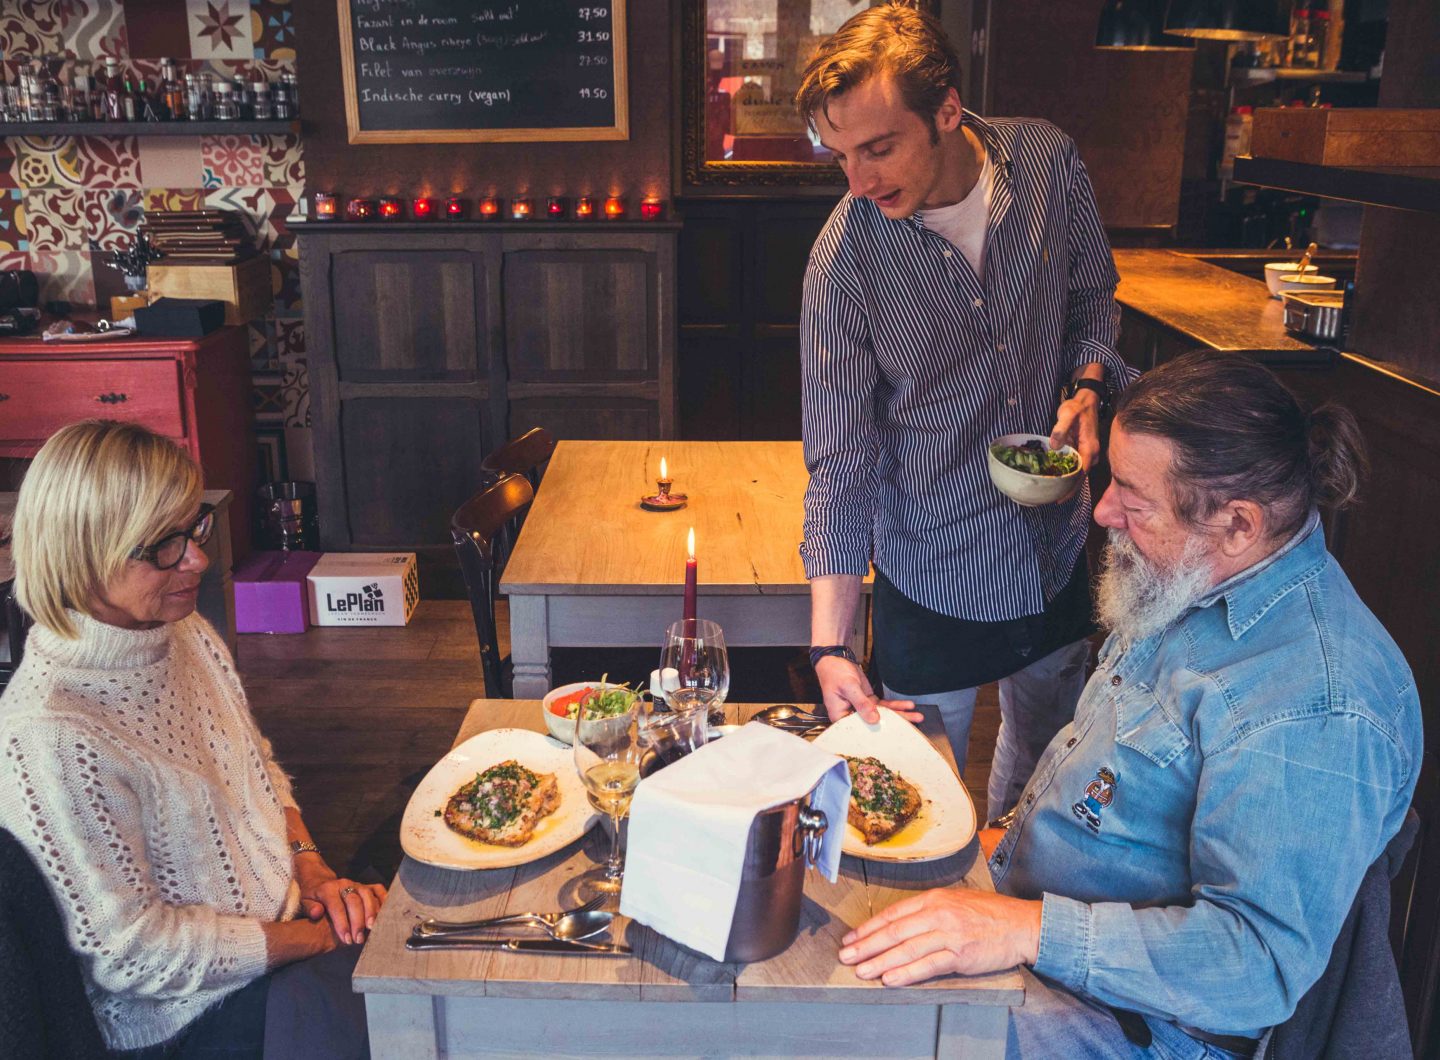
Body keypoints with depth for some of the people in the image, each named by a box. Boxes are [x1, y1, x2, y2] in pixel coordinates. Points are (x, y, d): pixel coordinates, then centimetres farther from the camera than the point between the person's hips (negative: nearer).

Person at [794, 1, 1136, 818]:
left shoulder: (1049, 161, -12)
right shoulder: (845, 258, -20)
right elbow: (840, 464, -16)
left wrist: (1088, 385, -14)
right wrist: (831, 644, -22)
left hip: (1057, 553, 4)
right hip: (932, 576, -3)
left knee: (1048, 759, 24)